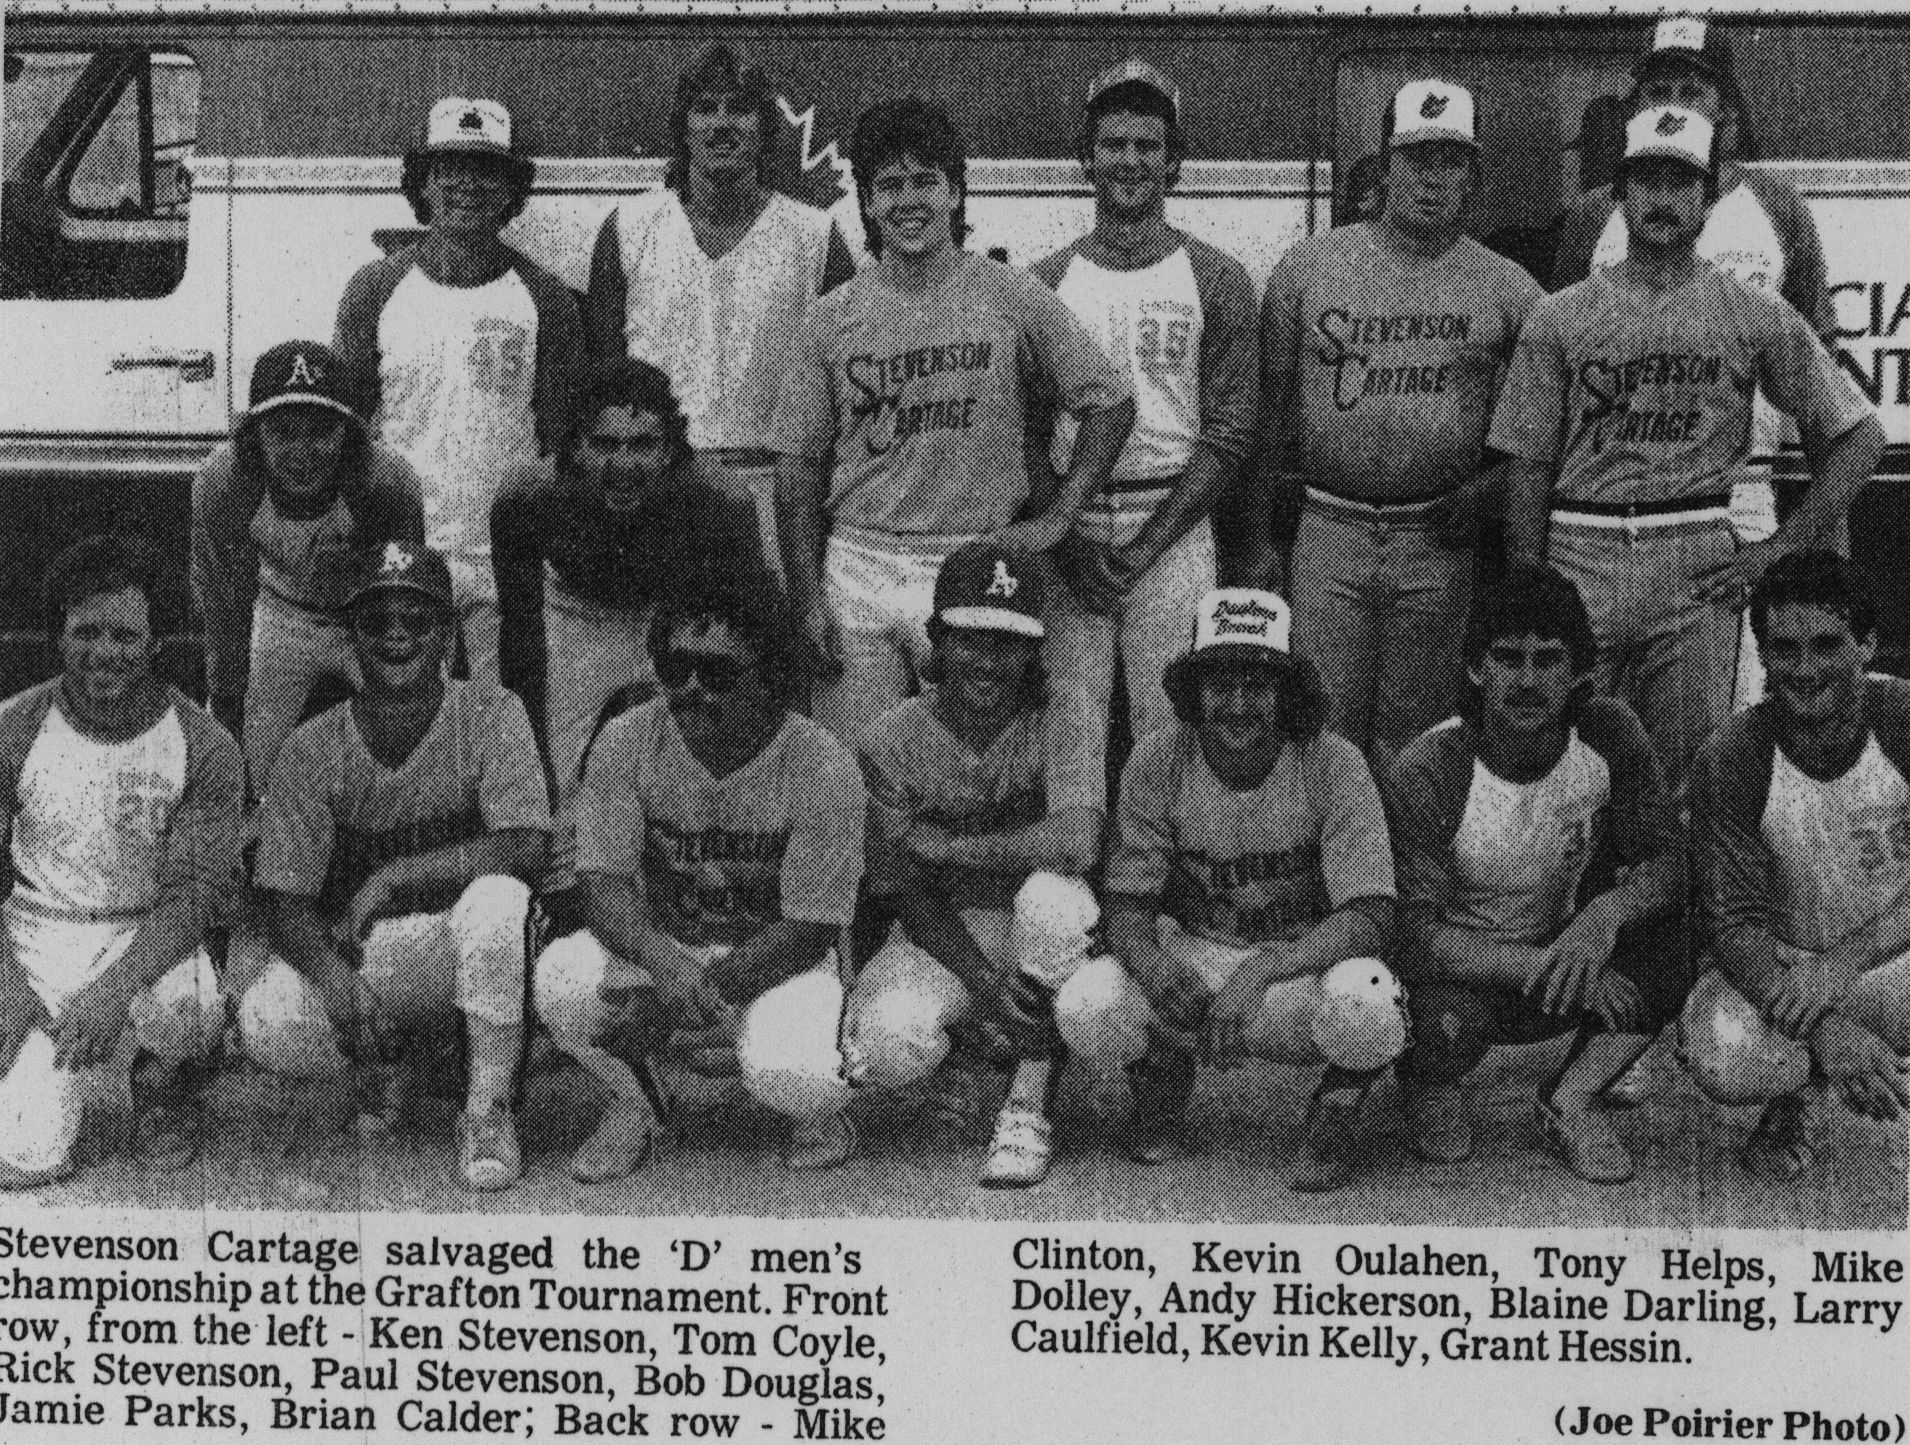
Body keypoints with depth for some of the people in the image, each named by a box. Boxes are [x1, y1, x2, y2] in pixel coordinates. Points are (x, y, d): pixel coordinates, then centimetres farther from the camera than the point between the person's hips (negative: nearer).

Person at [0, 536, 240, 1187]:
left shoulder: (204, 747, -9)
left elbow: (198, 891, -14)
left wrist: (114, 987, -29)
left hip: (153, 940, -1)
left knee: (180, 1002, -38)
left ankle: (163, 1079, 1)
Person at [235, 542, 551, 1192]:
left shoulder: (491, 712, -8)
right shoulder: (312, 748, -4)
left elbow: (525, 848, -21)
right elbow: (286, 902, -8)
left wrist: (390, 879, -24)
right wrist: (334, 979, -29)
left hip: (463, 945, -1)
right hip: (351, 954, 2)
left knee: (498, 898, -36)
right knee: (267, 1023, -28)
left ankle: (488, 1112, -17)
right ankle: (382, 1061, 9)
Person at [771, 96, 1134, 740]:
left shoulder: (1015, 299, 1)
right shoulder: (833, 317, 5)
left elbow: (1110, 403, 6)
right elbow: (797, 467, 5)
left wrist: (1057, 517, -1)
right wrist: (808, 600, -1)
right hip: (858, 566, 1)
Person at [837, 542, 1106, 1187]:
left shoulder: (1063, 720, -13)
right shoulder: (892, 739, -8)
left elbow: (1076, 842, -31)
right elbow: (908, 896, -9)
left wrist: (943, 846, -23)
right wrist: (985, 982, -24)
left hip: (1037, 933, -1)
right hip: (942, 936, 1)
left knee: (1051, 893, -36)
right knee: (886, 1045, -30)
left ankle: (1029, 1109, -21)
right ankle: (960, 1055, 11)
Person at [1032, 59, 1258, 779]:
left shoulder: (1217, 280, 4)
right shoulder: (1046, 281, 9)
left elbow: (1228, 436, -2)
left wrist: (1144, 546, -11)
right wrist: (1069, 544, -7)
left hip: (1175, 532, -1)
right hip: (1064, 536, 1)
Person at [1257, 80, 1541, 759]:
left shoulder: (1505, 288, 3)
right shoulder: (1309, 266, 3)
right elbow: (1270, 402, 6)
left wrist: (1493, 481, -4)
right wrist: (1261, 534, 3)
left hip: (1439, 544, 0)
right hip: (1326, 531, 0)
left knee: (1416, 741, 7)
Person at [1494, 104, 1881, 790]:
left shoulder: (1756, 315, 7)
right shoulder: (1559, 317, 8)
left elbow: (1859, 435, 9)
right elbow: (1529, 469, 7)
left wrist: (1781, 548, 1)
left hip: (1697, 571, 0)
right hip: (1579, 559, 1)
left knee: (1691, 779, 0)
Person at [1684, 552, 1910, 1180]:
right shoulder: (1730, 759, -13)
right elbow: (1733, 921, -17)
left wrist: (1841, 962, -32)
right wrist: (1826, 1032, -33)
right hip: (1780, 964, 1)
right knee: (1721, 1055, -31)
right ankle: (1807, 1086, 5)